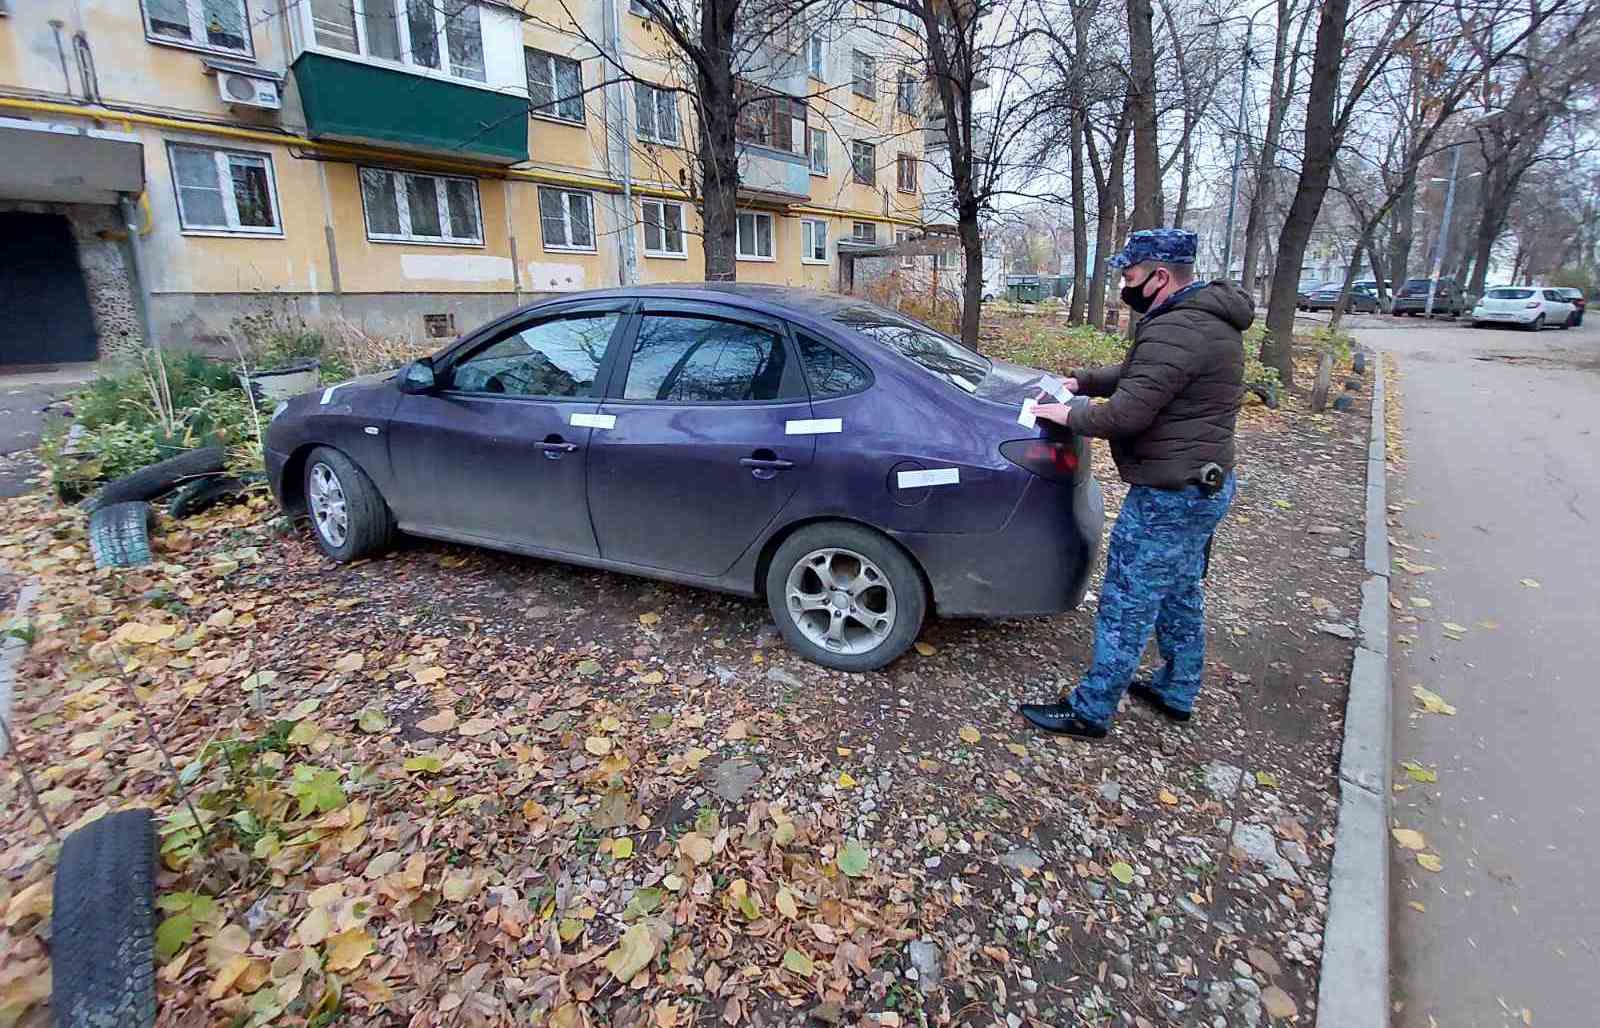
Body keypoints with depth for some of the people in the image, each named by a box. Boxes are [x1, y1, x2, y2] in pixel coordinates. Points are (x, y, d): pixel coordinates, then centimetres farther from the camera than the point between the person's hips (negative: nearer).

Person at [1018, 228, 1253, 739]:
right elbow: (1137, 374, 22)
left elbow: (1124, 415, -27)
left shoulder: (1176, 331, -23)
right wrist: (1081, 381, 12)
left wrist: (1068, 414, -11)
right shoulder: (1206, 317, 12)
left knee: (1126, 605, -1)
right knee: (1180, 595, 21)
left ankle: (1090, 711, 11)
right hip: (1204, 485, 11)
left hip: (1168, 496, -11)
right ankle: (1177, 692, 37)